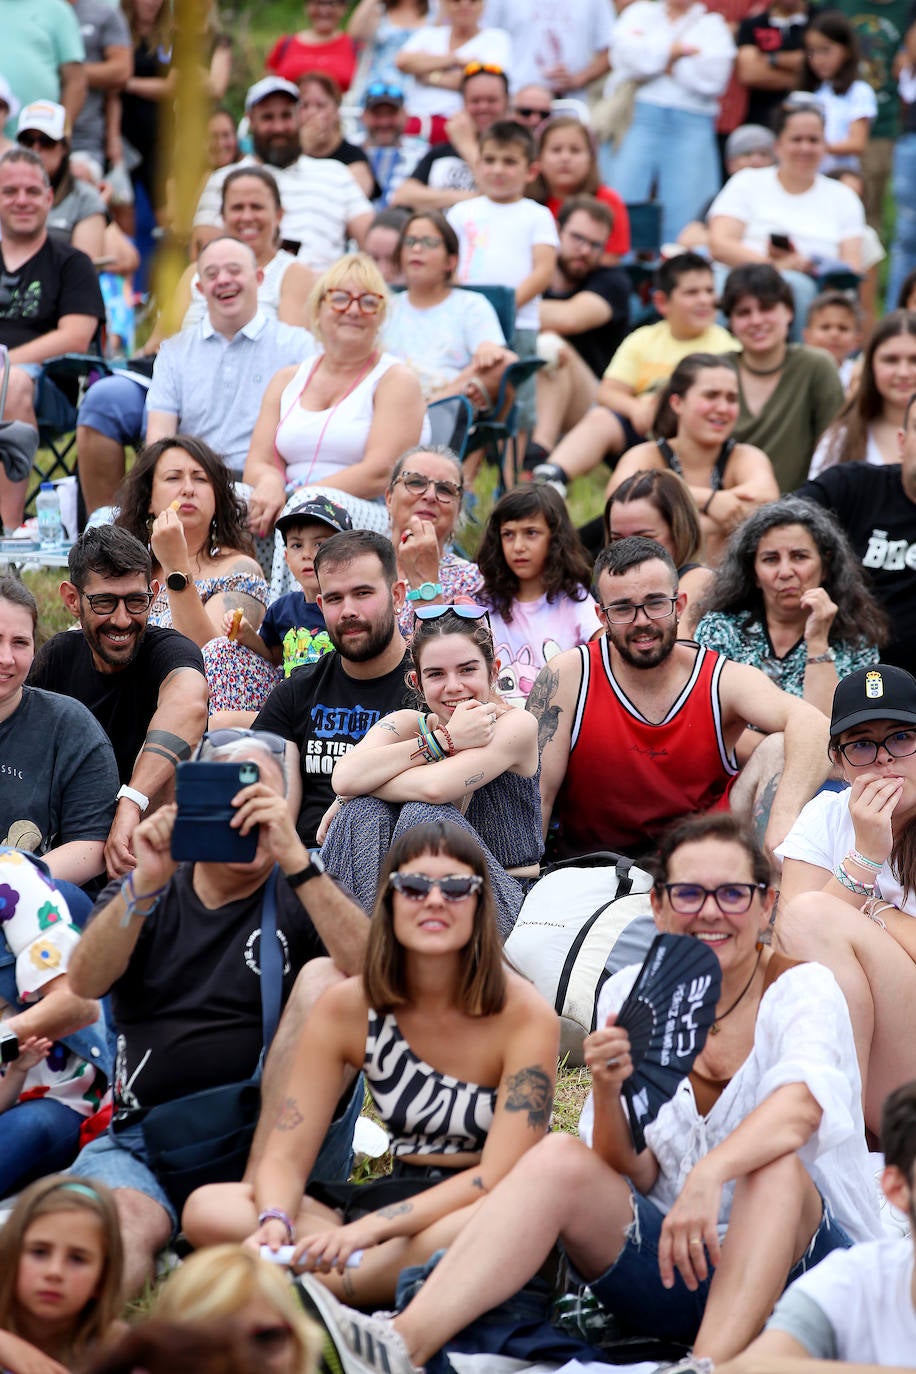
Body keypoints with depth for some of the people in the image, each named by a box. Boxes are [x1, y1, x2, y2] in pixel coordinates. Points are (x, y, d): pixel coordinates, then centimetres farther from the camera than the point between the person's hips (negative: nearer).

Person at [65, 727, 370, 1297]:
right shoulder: (140, 895, 16)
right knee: (123, 1221, -33)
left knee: (323, 977, -22)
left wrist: (295, 860, -24)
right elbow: (85, 982, -5)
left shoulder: (301, 895, 10)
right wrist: (148, 881, -20)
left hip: (278, 1133, 0)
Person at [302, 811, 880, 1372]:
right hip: (673, 1257, 3)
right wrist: (607, 1092, -20)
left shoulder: (803, 988, -6)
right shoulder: (631, 994, 5)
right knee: (560, 1158, -21)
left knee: (774, 1163, -33)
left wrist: (709, 1175, -48)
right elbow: (632, 1176, 1)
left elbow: (801, 1103, -30)